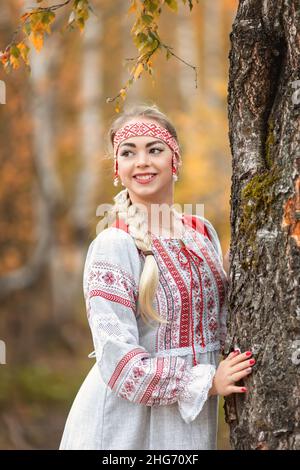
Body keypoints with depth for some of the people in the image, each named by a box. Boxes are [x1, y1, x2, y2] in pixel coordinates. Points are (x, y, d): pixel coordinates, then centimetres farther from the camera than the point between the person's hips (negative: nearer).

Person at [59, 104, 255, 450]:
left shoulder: (203, 233, 5)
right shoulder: (112, 246, -15)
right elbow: (118, 358, -19)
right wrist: (208, 380, -16)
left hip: (194, 420, 6)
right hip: (129, 423, -6)